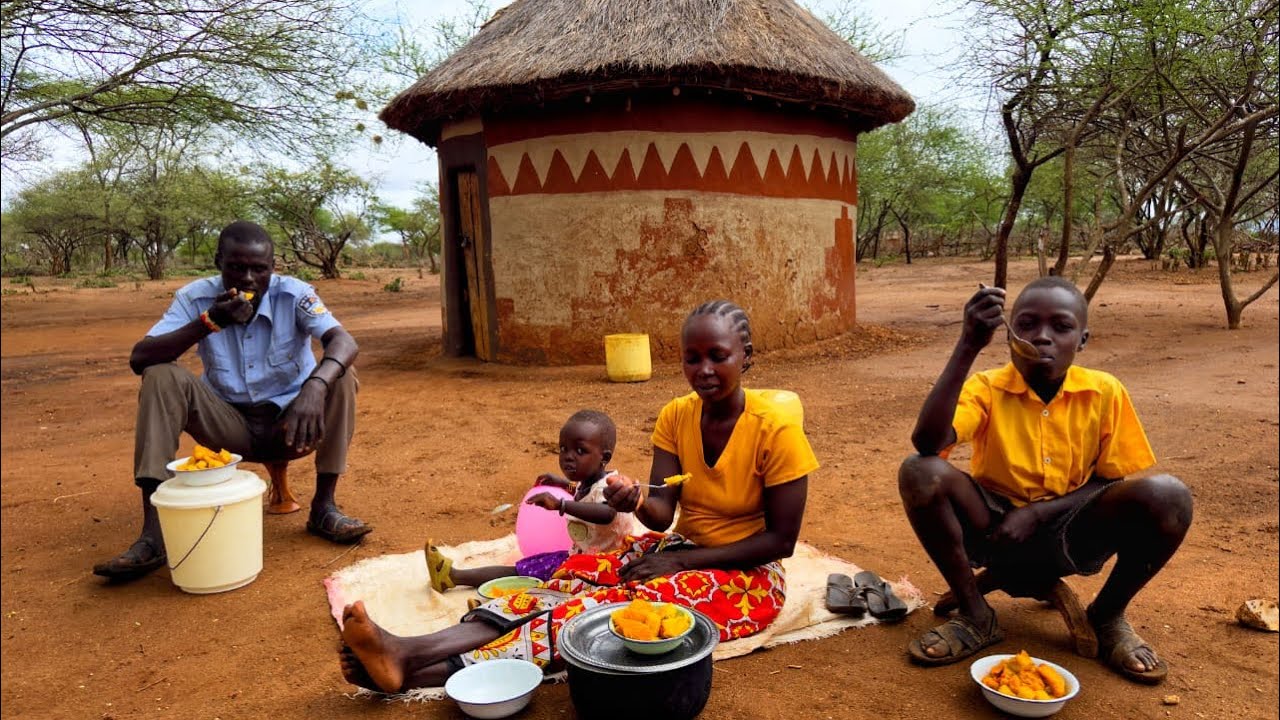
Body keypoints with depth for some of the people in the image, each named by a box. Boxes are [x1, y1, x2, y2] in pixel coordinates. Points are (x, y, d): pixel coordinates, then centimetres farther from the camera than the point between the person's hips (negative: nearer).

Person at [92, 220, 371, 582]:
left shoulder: (294, 294, -15)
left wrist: (315, 386, -52)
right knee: (162, 377, -21)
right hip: (231, 425, 2)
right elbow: (139, 358, -17)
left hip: (288, 422, -1)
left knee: (340, 375, -26)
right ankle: (153, 533, -26)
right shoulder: (196, 297, -9)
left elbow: (344, 342, -31)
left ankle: (324, 506, -17)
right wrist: (208, 322, -31)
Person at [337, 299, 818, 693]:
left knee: (618, 606, -30)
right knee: (572, 582, -22)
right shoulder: (675, 417, -1)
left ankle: (427, 671, -40)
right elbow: (662, 515, -7)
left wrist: (683, 562, -16)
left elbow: (781, 539, -14)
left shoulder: (775, 428, -16)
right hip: (680, 552, 5)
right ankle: (409, 651, -36)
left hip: (743, 575, -5)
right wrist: (637, 502, -31)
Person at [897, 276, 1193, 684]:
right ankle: (974, 616, -8)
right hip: (995, 529, -1)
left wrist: (1038, 512, -17)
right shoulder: (987, 389, -12)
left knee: (1168, 497, -26)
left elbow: (1114, 482, -2)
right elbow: (927, 442, -31)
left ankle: (1108, 617, 2)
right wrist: (968, 346, -36)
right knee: (921, 473, -29)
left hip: (1070, 533, 1)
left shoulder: (1104, 393, -7)